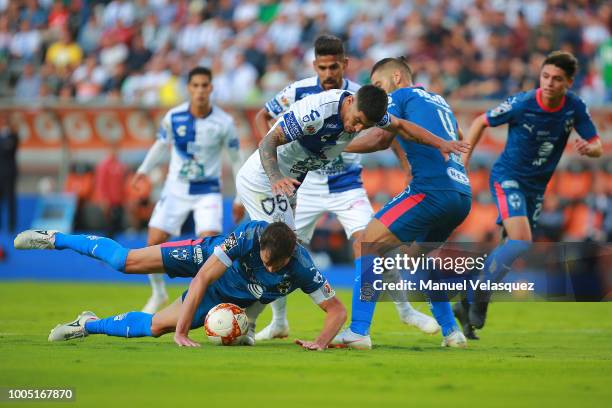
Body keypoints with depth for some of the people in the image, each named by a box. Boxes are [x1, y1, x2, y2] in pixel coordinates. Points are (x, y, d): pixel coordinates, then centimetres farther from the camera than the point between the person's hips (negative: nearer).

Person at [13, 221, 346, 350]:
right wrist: (180, 331, -40)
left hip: (227, 298, 2)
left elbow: (337, 309, -26)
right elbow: (202, 280, -37)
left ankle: (89, 325, 23)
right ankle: (55, 239, 19)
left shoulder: (302, 269, -36)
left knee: (154, 326, -5)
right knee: (127, 261, -6)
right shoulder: (248, 236, -39)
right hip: (209, 258, -2)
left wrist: (322, 340, -46)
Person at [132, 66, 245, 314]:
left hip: (208, 192, -2)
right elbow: (161, 144, 12)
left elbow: (236, 159, 0)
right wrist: (144, 169, 1)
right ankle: (158, 293, 24)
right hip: (175, 189, 2)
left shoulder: (224, 123, -12)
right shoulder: (174, 117, -8)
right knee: (153, 243, -2)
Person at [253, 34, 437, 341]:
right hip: (307, 186, 1)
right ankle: (279, 322, 14)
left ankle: (405, 310, 1)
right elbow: (262, 116, 4)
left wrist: (410, 169, -15)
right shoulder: (298, 92, -10)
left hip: (347, 185, -1)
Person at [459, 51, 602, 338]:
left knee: (511, 251, 7)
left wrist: (588, 148, -26)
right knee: (521, 242, -25)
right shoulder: (522, 104, -18)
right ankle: (480, 298, -11)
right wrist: (463, 163, -9)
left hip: (536, 187, 5)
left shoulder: (575, 108, -8)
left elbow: (597, 147, -2)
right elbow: (481, 123, -4)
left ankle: (469, 305, 20)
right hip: (507, 178, -5)